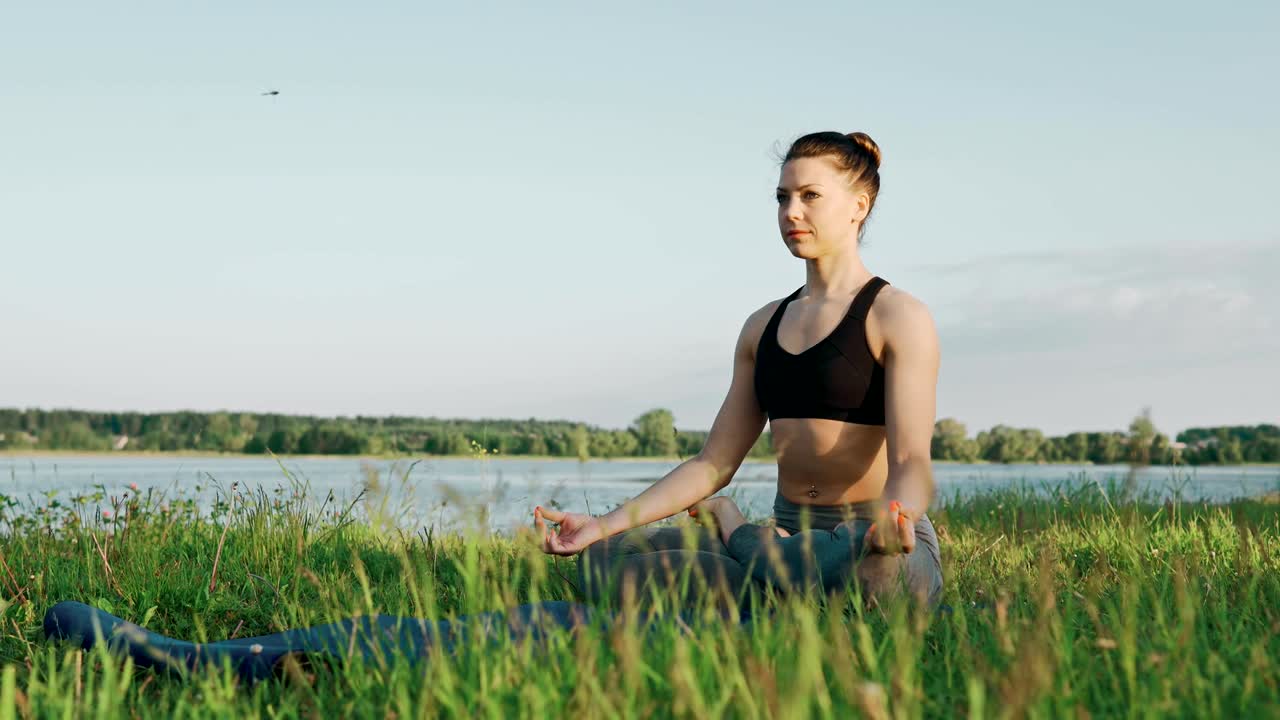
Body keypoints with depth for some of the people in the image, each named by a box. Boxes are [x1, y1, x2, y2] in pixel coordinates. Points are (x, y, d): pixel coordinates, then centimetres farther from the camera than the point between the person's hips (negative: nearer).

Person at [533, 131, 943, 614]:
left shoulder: (897, 317, -5)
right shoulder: (763, 327, 15)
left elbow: (911, 463, -15)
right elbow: (714, 464, 12)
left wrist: (894, 520, -40)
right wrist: (604, 525, 1)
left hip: (867, 543, -6)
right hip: (788, 538, 6)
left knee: (856, 565, -45)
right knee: (604, 560, -15)